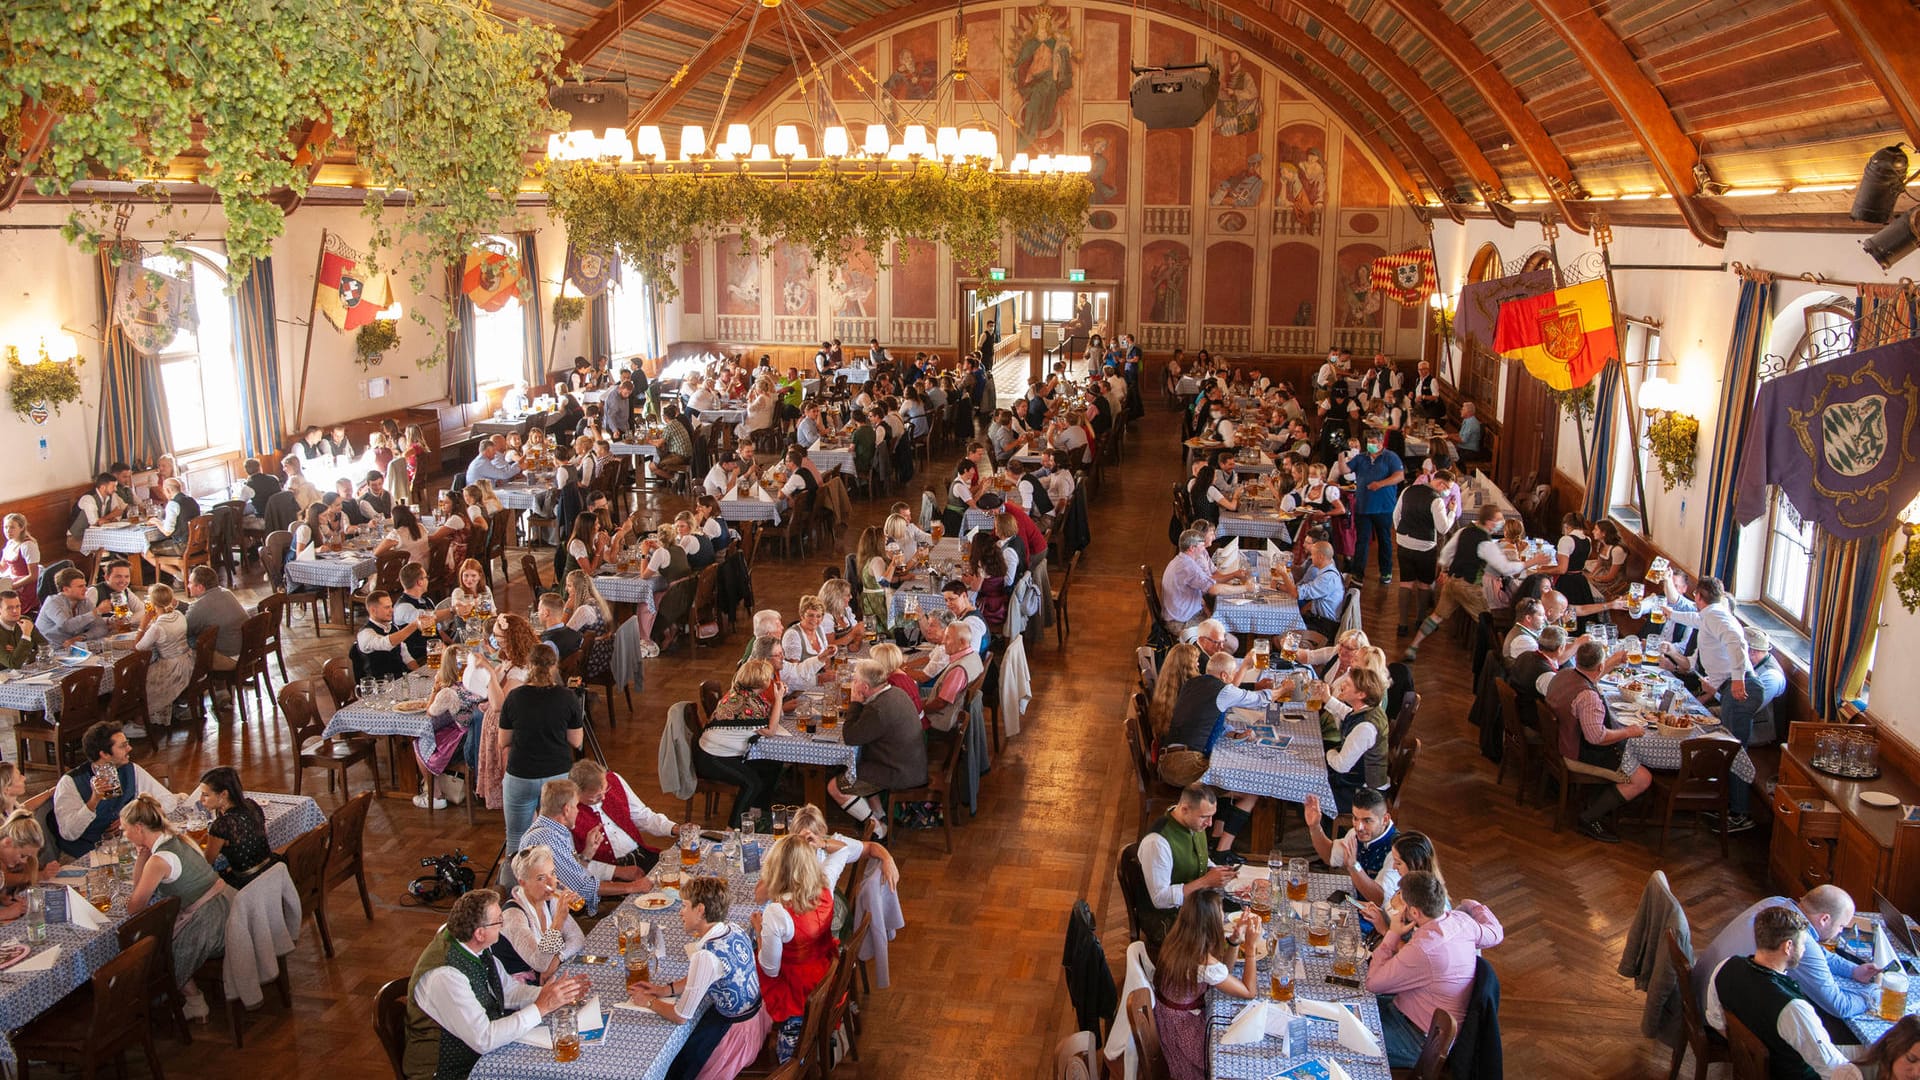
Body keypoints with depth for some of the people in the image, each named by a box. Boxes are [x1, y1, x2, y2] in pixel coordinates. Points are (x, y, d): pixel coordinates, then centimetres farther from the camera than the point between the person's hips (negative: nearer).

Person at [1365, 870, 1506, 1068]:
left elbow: (1373, 983, -24)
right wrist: (1471, 905, 31)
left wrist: (1392, 934, -18)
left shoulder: (1422, 949, -34)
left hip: (1426, 1040, -9)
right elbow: (1495, 934, 14)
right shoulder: (1462, 920, -10)